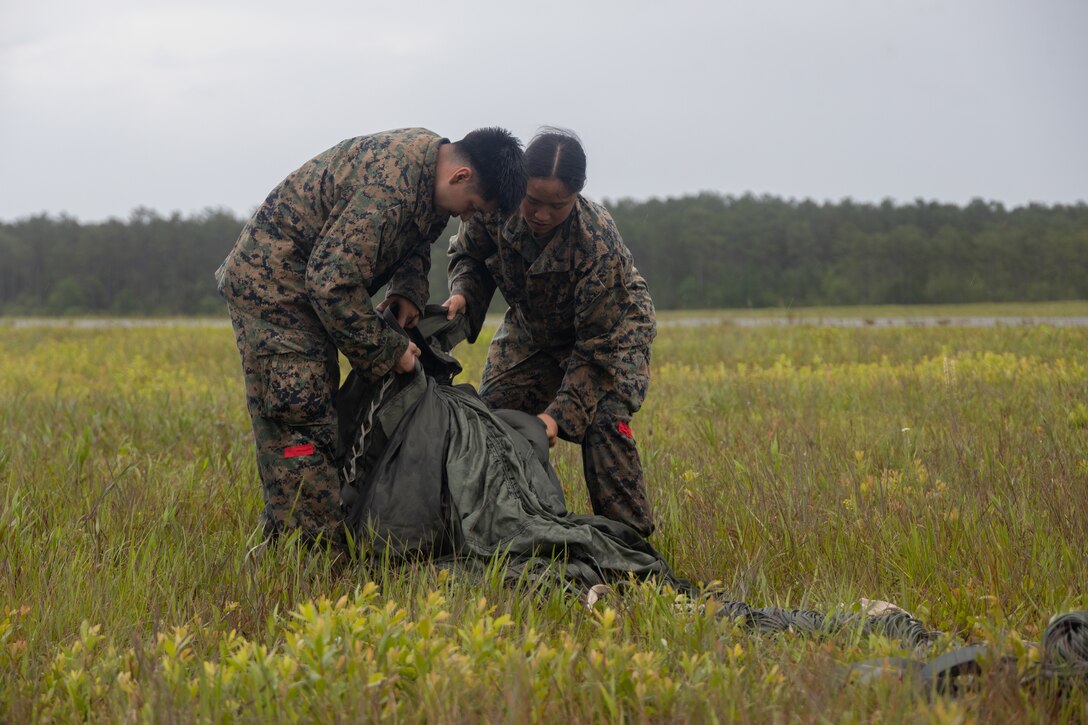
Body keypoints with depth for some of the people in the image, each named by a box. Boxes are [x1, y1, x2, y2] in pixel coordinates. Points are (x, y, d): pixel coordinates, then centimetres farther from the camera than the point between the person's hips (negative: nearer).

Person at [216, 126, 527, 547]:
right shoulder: (390, 187, -32)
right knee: (300, 417, -15)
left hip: (311, 280, 10)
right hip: (270, 283, -10)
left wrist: (409, 290, 0)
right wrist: (387, 351, -20)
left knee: (319, 413, 10)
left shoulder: (430, 154, -1)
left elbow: (415, 237, 19)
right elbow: (333, 281, -31)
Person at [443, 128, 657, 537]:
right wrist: (462, 293, -26)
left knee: (604, 423, -25)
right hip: (533, 329, 5)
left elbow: (597, 346, -32)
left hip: (612, 327, -5)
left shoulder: (598, 243, -39)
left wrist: (562, 412, -38)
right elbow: (470, 254, -4)